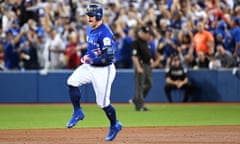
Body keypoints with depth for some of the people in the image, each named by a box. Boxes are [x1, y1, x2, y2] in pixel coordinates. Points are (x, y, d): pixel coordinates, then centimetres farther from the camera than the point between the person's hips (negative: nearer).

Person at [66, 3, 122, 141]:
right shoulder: (90, 29, 5)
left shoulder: (105, 33, -23)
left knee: (103, 103, 0)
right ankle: (78, 113, 3)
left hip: (104, 69, -8)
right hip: (90, 66, 8)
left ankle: (115, 125, 24)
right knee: (72, 82, -12)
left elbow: (109, 56, -26)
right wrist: (87, 56, 8)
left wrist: (91, 59, -23)